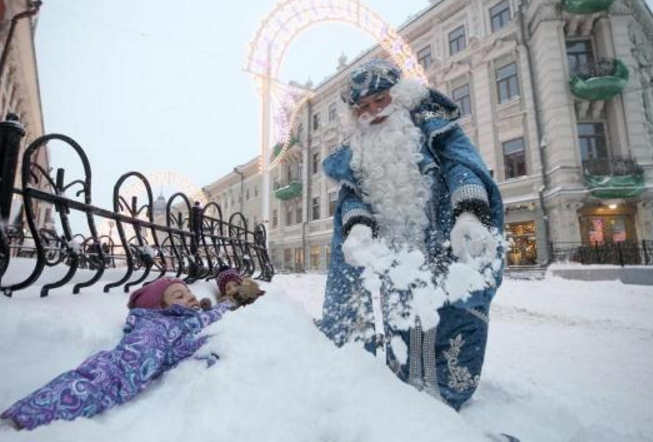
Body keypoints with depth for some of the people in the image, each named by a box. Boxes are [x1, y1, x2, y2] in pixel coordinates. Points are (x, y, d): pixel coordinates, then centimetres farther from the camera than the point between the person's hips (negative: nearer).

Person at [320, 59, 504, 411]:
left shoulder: (429, 123, 6)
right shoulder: (354, 152, 17)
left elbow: (462, 163, -7)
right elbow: (351, 194, 6)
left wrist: (470, 213, -26)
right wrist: (357, 225, -17)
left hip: (447, 247, -2)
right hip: (394, 255, 3)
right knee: (402, 333, 9)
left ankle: (444, 403, 14)